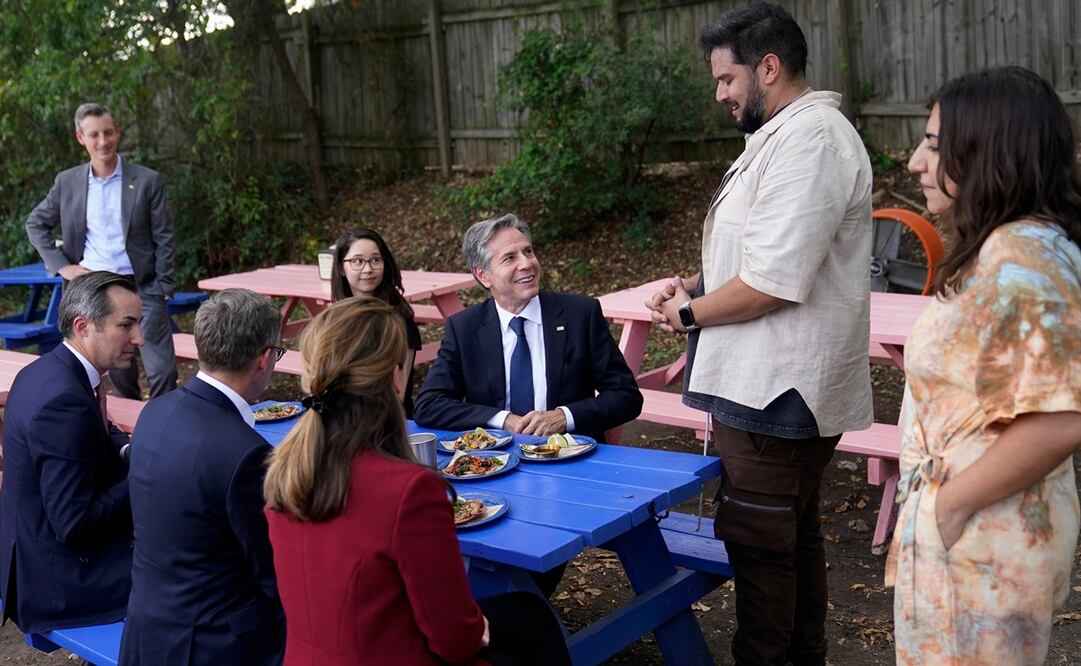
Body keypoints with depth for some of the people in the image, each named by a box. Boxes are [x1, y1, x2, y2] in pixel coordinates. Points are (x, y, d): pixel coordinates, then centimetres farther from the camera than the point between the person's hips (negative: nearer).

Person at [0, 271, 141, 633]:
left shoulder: (44, 370, 1)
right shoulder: (64, 400, -29)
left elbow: (99, 434, 19)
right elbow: (75, 525, -28)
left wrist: (131, 451, -2)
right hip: (56, 581, -10)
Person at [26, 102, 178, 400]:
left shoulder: (147, 180, -4)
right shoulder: (67, 182, 4)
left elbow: (164, 239, -2)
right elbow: (35, 224, 16)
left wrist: (163, 290, -7)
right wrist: (60, 266, 4)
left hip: (142, 288, -2)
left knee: (162, 371, -6)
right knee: (119, 374, 12)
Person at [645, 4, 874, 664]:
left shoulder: (810, 140, -20)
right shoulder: (785, 134, 15)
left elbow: (771, 284, -26)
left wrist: (689, 312, -10)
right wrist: (695, 283, 10)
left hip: (775, 393, -11)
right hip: (787, 388, 11)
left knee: (760, 543, 1)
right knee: (794, 535, 21)